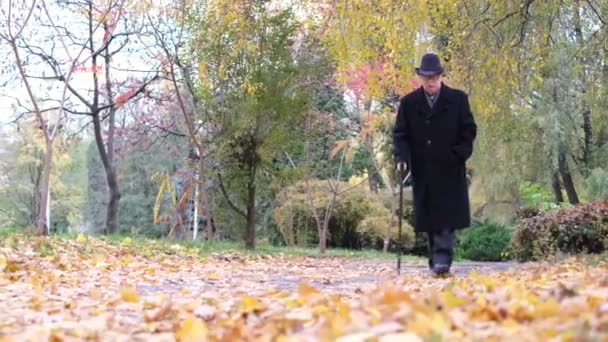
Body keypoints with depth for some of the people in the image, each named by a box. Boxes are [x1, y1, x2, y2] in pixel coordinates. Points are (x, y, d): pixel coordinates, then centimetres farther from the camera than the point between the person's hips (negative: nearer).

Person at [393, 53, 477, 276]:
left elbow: (469, 131, 3)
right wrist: (402, 157, -11)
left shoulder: (458, 99, 1)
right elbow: (400, 134, 5)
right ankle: (437, 261, 12)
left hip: (450, 170, -2)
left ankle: (442, 259, -12)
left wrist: (459, 155, -9)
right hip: (422, 171, 2)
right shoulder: (409, 102, 4)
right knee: (429, 219, 5)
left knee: (446, 216, -8)